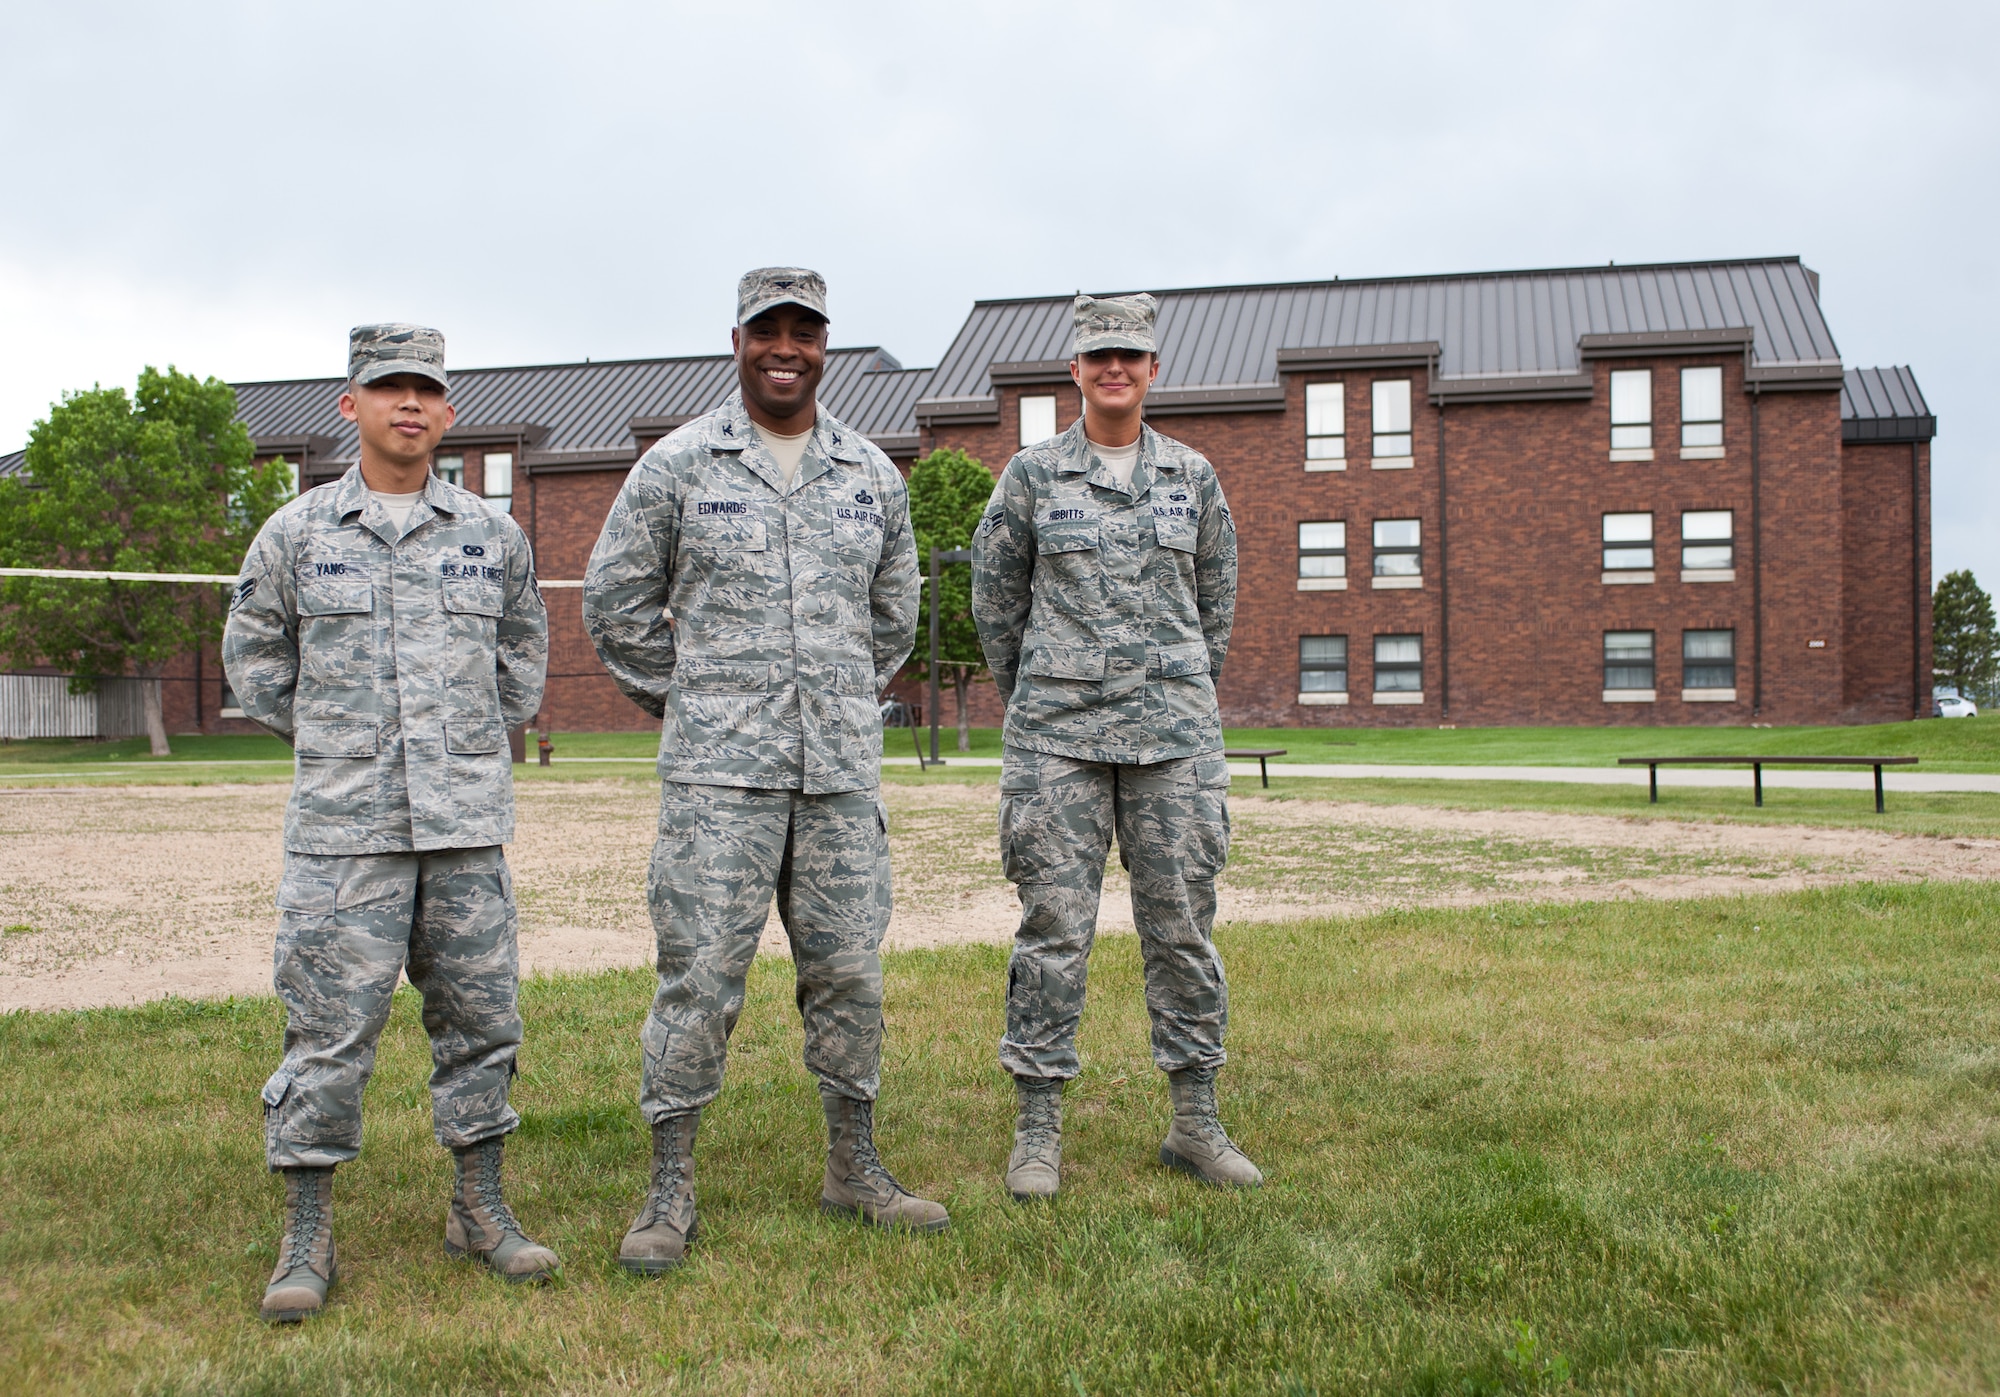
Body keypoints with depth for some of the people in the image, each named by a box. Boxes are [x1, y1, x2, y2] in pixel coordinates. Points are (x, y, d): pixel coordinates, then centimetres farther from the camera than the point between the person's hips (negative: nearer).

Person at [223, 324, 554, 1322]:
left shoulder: (493, 535, 9)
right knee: (329, 1027, -2)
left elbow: (521, 654, 23)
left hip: (468, 825, 2)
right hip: (344, 827, -2)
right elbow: (253, 664, 14)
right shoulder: (295, 534, 4)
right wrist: (338, 743, 10)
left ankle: (480, 1211, 20)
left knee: (479, 1016, 7)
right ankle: (307, 1239, 8)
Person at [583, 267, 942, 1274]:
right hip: (718, 771, -3)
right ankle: (670, 1187, 8)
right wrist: (679, 699, 7)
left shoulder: (873, 475, 11)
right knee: (700, 974, -4)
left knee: (850, 972, 9)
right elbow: (615, 598, 8)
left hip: (843, 772, 4)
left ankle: (854, 1169, 22)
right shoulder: (676, 466, 1)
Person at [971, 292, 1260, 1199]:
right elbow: (995, 600, 12)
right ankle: (1039, 1131, 7)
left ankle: (1196, 1125, 16)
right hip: (1058, 733, -2)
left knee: (1182, 923, 5)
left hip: (1173, 732, 2)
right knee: (1054, 925, -2)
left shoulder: (1192, 476, 9)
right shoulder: (1031, 476, 3)